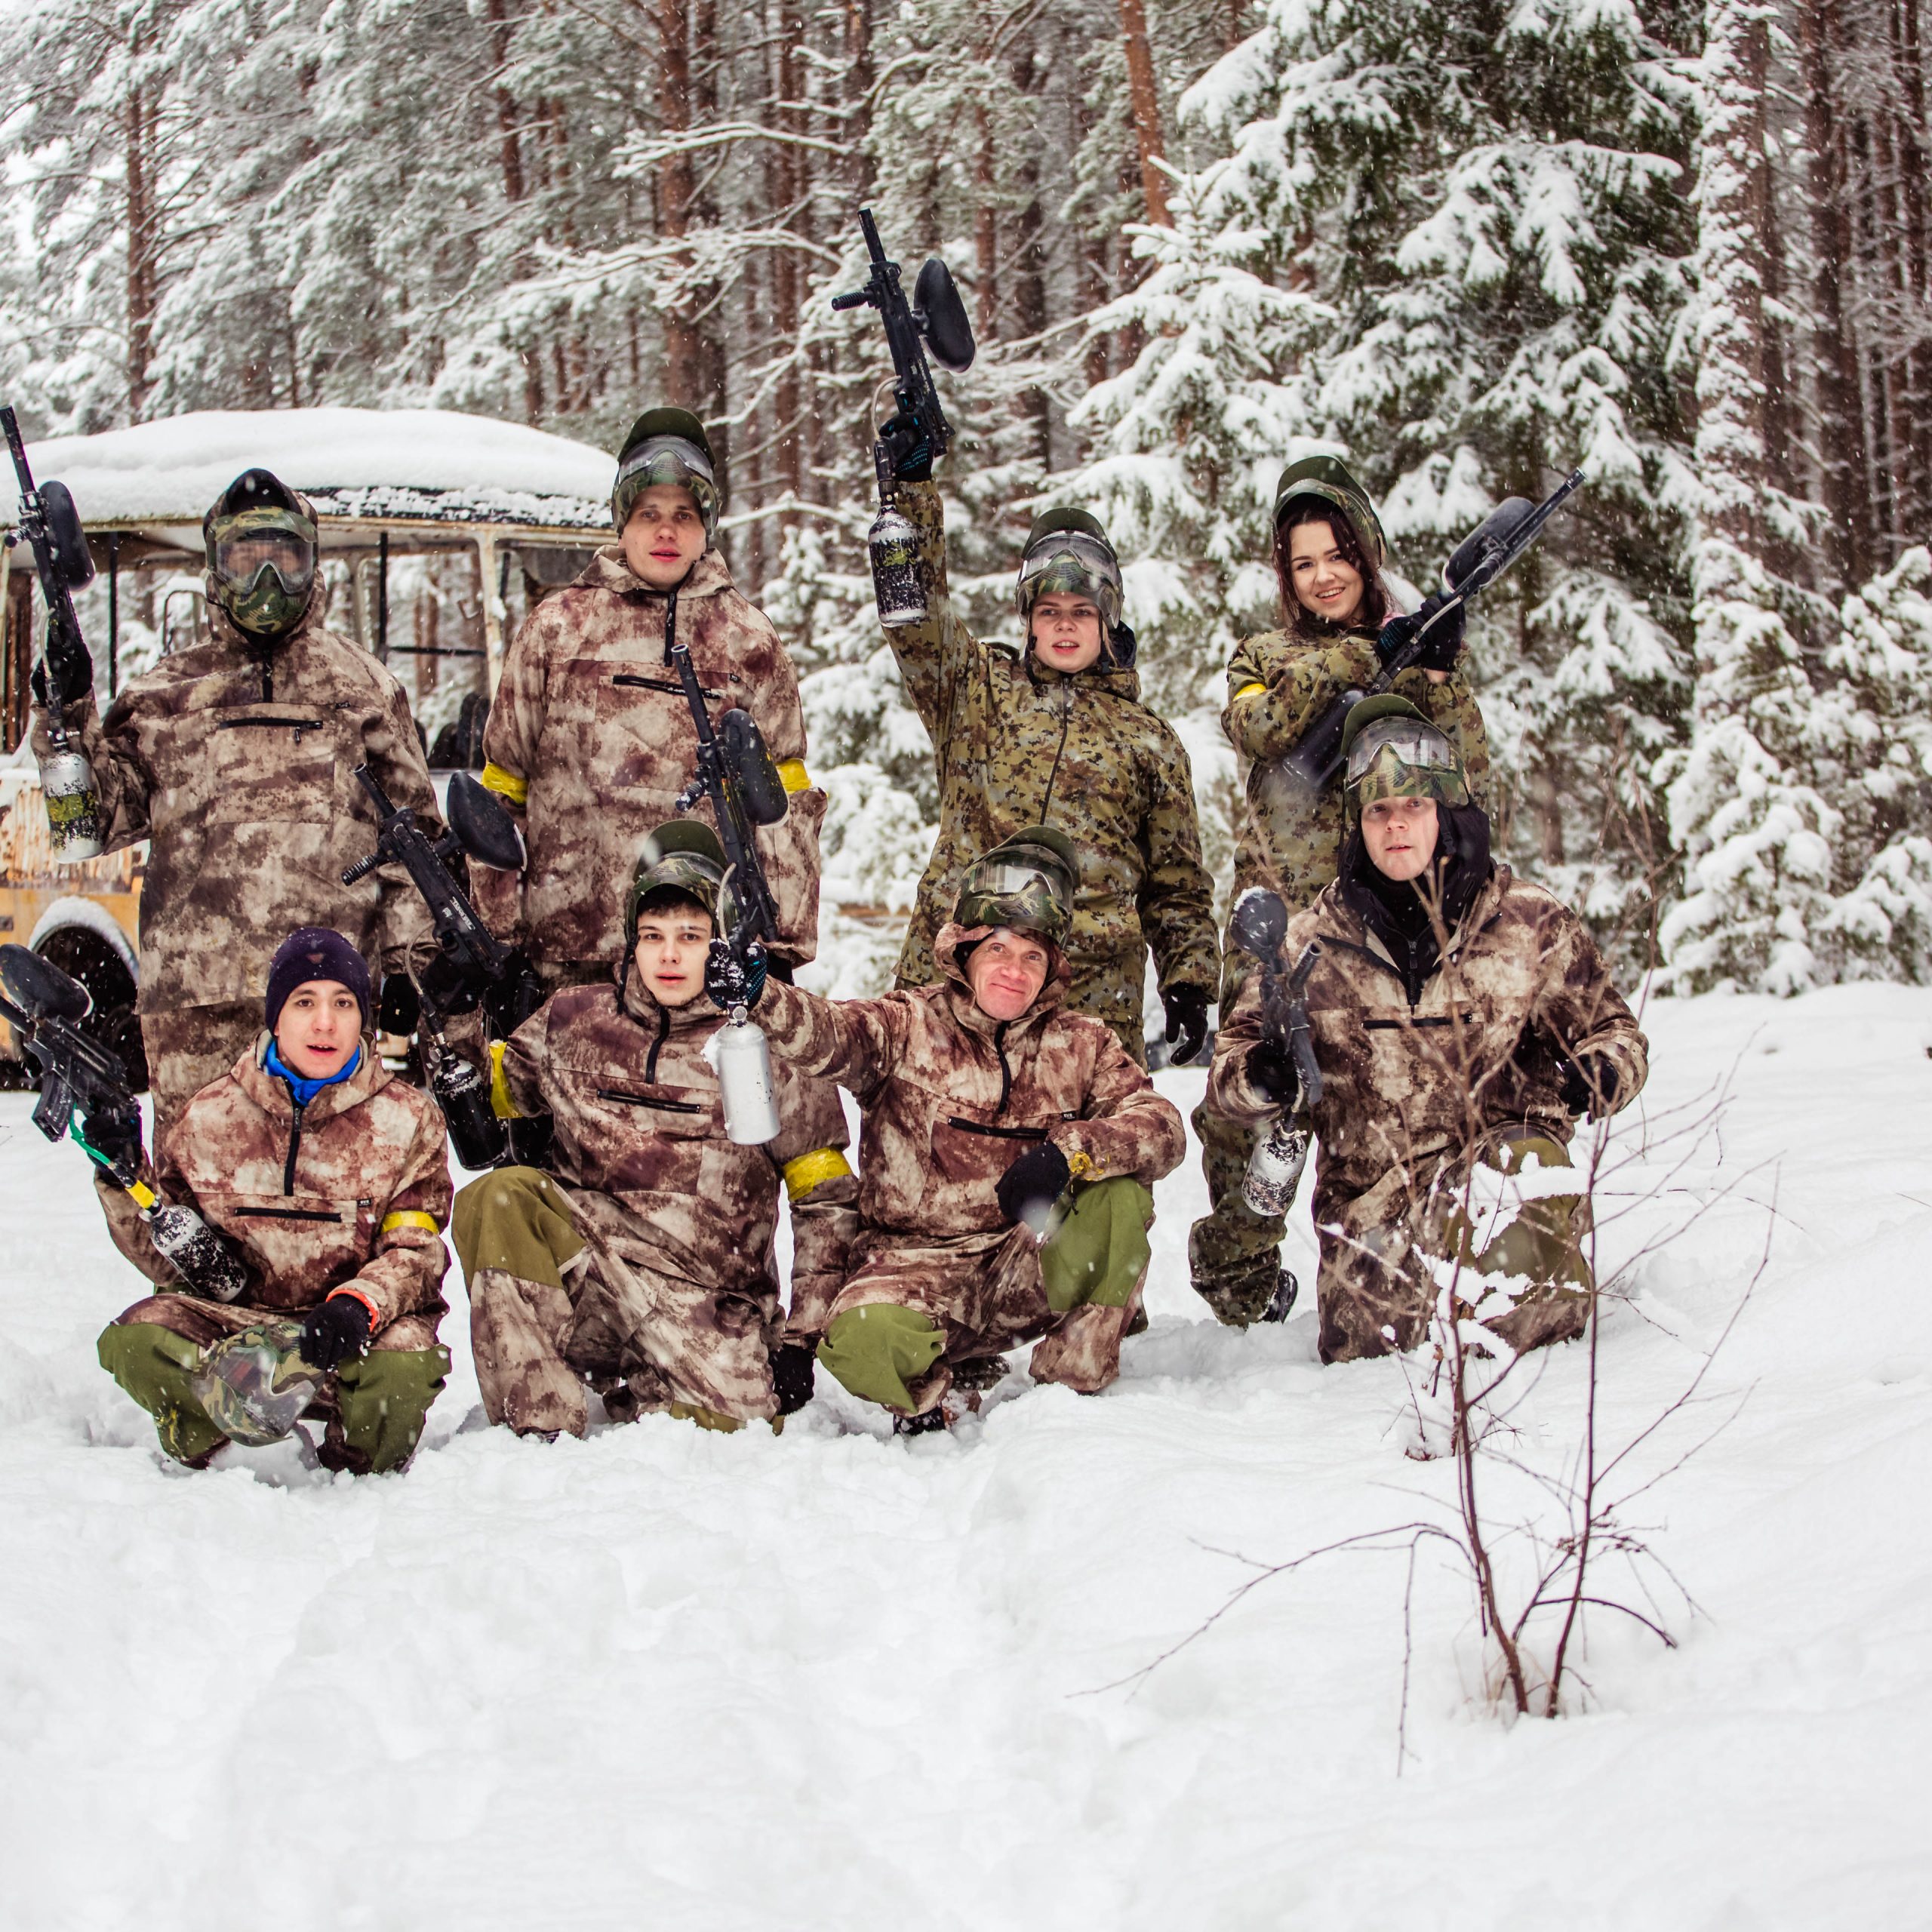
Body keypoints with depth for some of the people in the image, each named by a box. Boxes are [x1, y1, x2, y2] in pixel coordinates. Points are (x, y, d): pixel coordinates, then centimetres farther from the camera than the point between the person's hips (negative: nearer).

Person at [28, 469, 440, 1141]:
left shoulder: (361, 684, 16)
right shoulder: (162, 694, 17)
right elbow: (99, 819, 14)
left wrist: (413, 953, 7)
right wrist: (71, 727, -2)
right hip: (194, 992, 1)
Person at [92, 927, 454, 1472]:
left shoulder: (408, 1119, 2)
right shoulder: (210, 1116, 4)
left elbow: (414, 1250, -4)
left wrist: (358, 1303, -26)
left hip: (358, 1330, 0)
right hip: (233, 1318, 1)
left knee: (404, 1362, -34)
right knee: (136, 1339, -27)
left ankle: (354, 1470, -5)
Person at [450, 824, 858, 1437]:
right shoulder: (574, 1022, 7)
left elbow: (825, 1201, 4)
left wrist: (800, 1340, -2)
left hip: (713, 1316, -1)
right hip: (580, 1290, 1)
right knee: (500, 1198, -26)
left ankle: (629, 1394, 7)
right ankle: (539, 1428, -23)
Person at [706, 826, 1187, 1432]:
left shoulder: (1082, 1045, 5)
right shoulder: (909, 1026, -3)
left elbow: (1163, 1127, -8)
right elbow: (827, 1037, -24)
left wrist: (1070, 1151, -27)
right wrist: (757, 997, -47)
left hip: (1026, 1278, 3)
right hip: (914, 1265, -2)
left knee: (1120, 1191, -23)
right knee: (861, 1337, -34)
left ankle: (1072, 1384, -7)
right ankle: (947, 1390, 3)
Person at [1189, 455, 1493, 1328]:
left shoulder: (1418, 651, 15)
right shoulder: (1265, 657, 16)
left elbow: (1467, 773, 5)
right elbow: (1258, 726, -9)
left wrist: (1435, 677, -10)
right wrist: (1364, 658, -15)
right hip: (1278, 917, 1)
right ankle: (1240, 1290, 6)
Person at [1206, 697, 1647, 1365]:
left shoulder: (1530, 923, 5)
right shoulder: (1314, 940, 6)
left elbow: (1610, 1029, 12)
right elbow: (1234, 1055, 9)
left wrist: (1601, 1072, -12)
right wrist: (1258, 1078, -16)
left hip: (1500, 1154, -1)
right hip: (1368, 1196, 2)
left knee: (1530, 1162, -37)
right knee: (1361, 1341, -20)